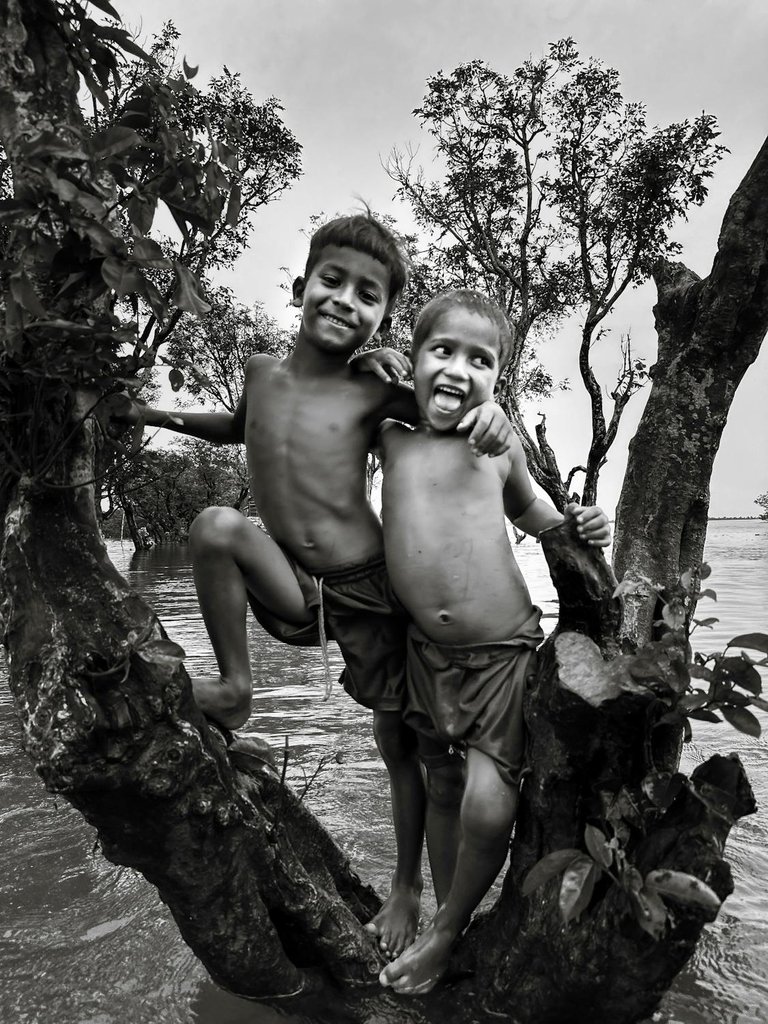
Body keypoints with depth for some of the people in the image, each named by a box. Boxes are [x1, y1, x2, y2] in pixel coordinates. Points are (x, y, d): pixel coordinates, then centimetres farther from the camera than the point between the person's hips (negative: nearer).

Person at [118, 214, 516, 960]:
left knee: (399, 745, 10)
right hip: (292, 590, 2)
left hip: (370, 592, -2)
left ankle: (406, 890, 36)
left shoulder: (375, 390, -8)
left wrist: (491, 413, -22)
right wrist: (160, 415, 17)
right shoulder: (261, 370, 4)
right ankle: (234, 690, -7)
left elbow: (454, 411, 1)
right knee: (217, 526, -27)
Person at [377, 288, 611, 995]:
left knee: (488, 807, -11)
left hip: (504, 650, -2)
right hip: (429, 652, 2)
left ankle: (448, 929, 21)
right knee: (442, 789, 17)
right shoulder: (390, 437, 0)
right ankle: (447, 917, 42)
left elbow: (529, 512, 15)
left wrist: (576, 526, -2)